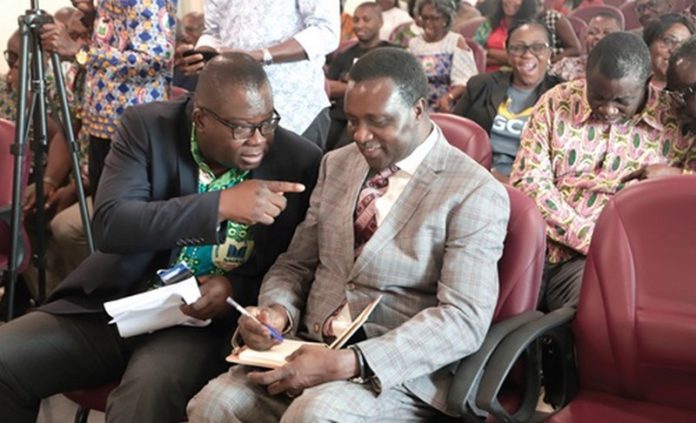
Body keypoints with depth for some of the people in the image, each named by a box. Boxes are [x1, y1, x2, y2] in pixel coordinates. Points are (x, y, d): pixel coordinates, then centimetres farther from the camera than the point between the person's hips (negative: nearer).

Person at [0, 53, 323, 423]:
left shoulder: (300, 163, -7)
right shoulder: (146, 128, -6)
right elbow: (108, 226, -19)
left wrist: (236, 289, -19)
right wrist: (221, 205, -28)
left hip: (203, 321, -3)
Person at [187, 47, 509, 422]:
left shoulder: (475, 193, -7)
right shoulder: (337, 164, 12)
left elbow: (464, 320, -16)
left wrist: (347, 363, -25)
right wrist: (277, 310, -9)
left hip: (400, 372, -5)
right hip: (310, 349, 5)